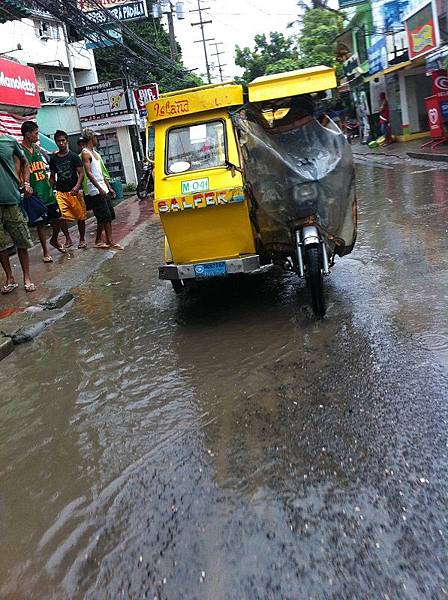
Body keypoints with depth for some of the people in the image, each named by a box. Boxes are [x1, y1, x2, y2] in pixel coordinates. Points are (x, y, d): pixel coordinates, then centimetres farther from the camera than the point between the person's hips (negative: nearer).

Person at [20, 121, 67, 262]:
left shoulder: (37, 148, 13)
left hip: (47, 191, 6)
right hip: (35, 194, -6)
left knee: (59, 219, 9)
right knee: (41, 223, 3)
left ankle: (54, 240, 35)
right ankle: (45, 251, 15)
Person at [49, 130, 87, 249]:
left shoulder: (74, 156, 1)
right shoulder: (53, 158, 10)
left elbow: (81, 173, -4)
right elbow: (52, 176, 17)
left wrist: (77, 186, -19)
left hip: (74, 192, -2)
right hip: (60, 192, 2)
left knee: (80, 217, 3)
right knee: (62, 217, -10)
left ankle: (82, 239, 19)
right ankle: (68, 239, 7)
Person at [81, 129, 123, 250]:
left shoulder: (95, 153, 19)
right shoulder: (85, 153, -9)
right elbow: (88, 173, -19)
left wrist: (109, 187, 19)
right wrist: (100, 188, -24)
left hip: (103, 189, 9)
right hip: (95, 191, -9)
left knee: (110, 215, 6)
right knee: (104, 217, -8)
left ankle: (109, 241, 10)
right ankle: (98, 241, 3)